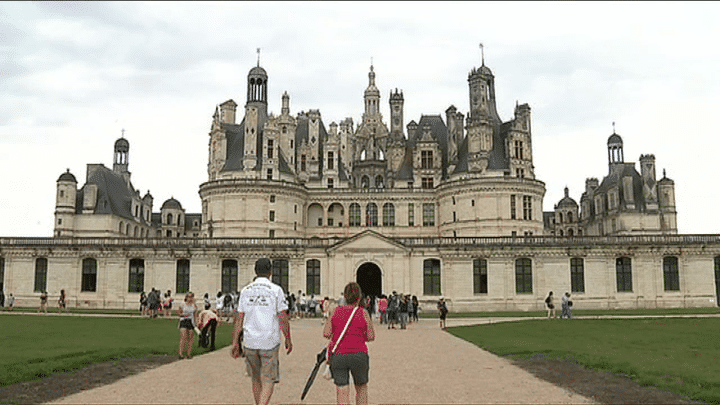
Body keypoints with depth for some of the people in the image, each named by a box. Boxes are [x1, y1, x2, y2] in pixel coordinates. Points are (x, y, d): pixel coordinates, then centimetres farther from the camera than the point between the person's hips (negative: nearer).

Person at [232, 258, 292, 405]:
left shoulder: (245, 291, 5)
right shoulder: (276, 290, -7)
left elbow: (239, 319, 5)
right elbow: (283, 318, -7)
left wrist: (235, 343, 11)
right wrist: (288, 339, 5)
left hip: (249, 342, 4)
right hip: (270, 342, -4)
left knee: (256, 379, 19)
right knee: (268, 380, 2)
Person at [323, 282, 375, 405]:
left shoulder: (336, 311, 1)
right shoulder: (363, 313, -4)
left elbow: (326, 333, -2)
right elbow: (371, 337, -3)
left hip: (337, 357, 1)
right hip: (358, 355, -1)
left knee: (342, 393, 1)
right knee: (361, 388, 22)